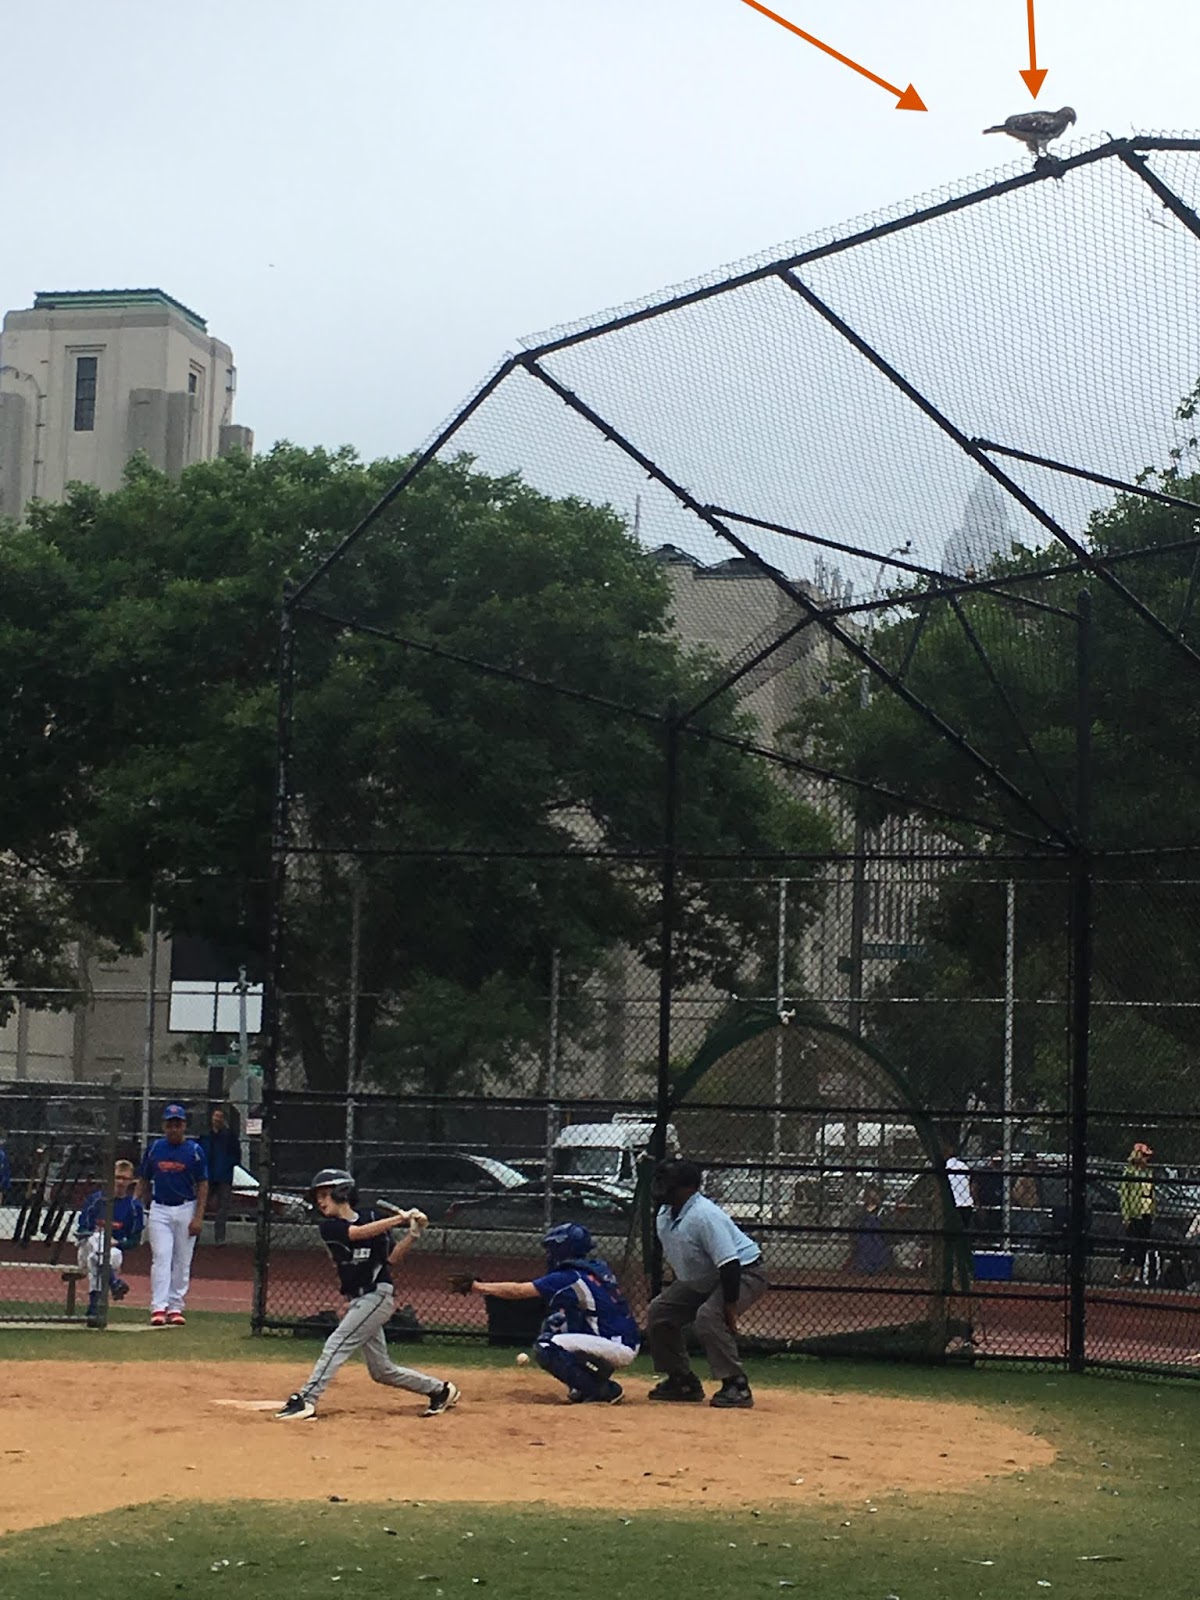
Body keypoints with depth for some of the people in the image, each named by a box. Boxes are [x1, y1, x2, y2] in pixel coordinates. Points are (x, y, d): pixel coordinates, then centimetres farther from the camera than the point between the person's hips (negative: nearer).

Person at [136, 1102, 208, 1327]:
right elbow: (144, 1181, 13)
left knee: (182, 1262, 3)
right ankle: (158, 1308, -14)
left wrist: (198, 1217, -10)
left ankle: (176, 1307, 11)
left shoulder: (194, 1151, -2)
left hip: (186, 1209, -1)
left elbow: (203, 1185, -2)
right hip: (159, 1210, 1)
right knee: (161, 1258, -9)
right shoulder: (154, 1149, 5)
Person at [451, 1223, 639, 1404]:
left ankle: (606, 1391, -11)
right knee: (554, 1323, 18)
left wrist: (476, 1286, -3)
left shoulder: (569, 1278, -13)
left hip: (619, 1348, -9)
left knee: (545, 1349, -15)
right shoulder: (599, 1268, 10)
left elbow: (518, 1291, -10)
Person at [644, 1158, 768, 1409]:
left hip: (744, 1273, -10)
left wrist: (730, 1306, -34)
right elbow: (676, 1261, 13)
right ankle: (682, 1381, 14)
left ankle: (737, 1386, -24)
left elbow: (729, 1264, -34)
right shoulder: (664, 1217, -1)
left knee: (708, 1317, -32)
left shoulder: (704, 1216, -30)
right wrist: (677, 1294, 11)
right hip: (701, 1280, 10)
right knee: (658, 1311, 3)